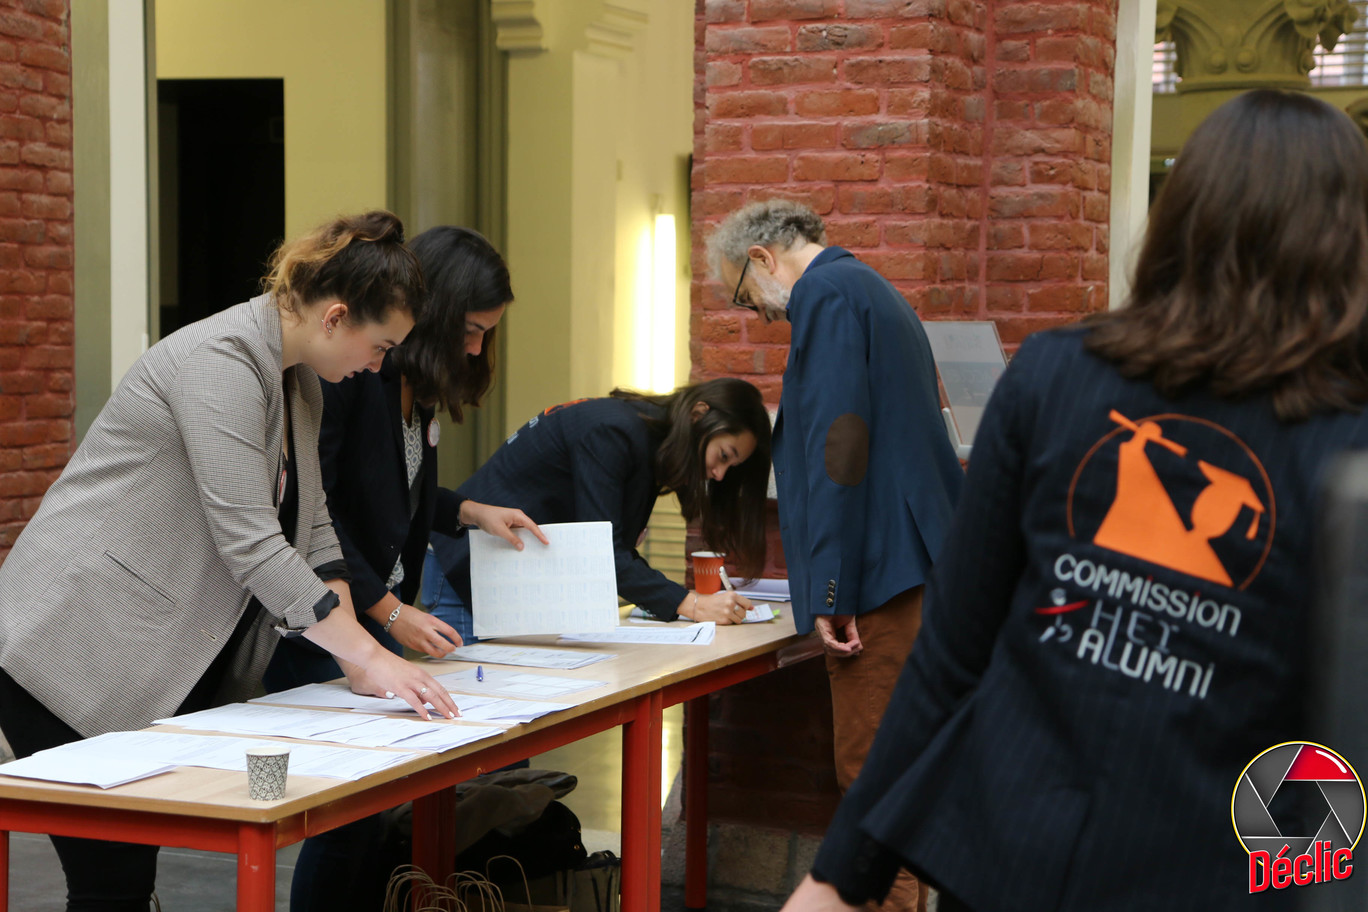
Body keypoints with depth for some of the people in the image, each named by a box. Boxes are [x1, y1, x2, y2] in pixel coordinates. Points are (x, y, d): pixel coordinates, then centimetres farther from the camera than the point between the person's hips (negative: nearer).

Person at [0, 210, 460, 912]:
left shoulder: (298, 380, 12)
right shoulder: (219, 363, -19)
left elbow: (310, 527, 13)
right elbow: (251, 542, -26)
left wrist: (359, 656, 2)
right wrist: (366, 654, -24)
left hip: (168, 669, 9)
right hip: (78, 652, -9)